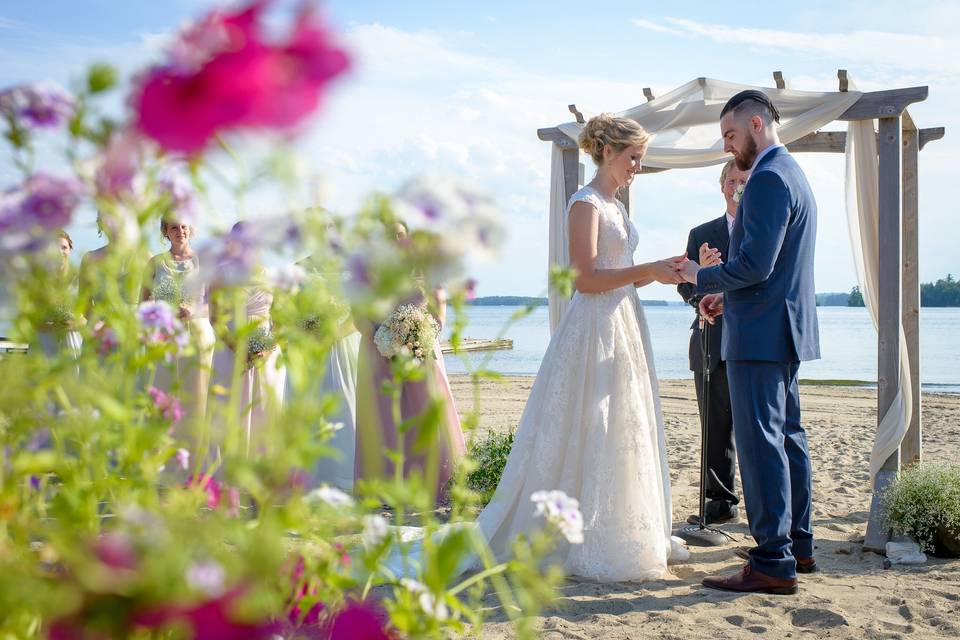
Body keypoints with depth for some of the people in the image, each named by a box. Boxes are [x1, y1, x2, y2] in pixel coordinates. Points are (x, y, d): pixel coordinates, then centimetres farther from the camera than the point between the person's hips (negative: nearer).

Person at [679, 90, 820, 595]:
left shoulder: (768, 179, -16)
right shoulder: (790, 174, 18)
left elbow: (755, 264, -24)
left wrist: (702, 277, -9)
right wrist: (729, 296, 16)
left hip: (761, 335, -11)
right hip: (784, 329, 11)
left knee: (760, 443, -8)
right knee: (786, 436, 16)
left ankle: (773, 563, -5)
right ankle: (797, 544, 25)